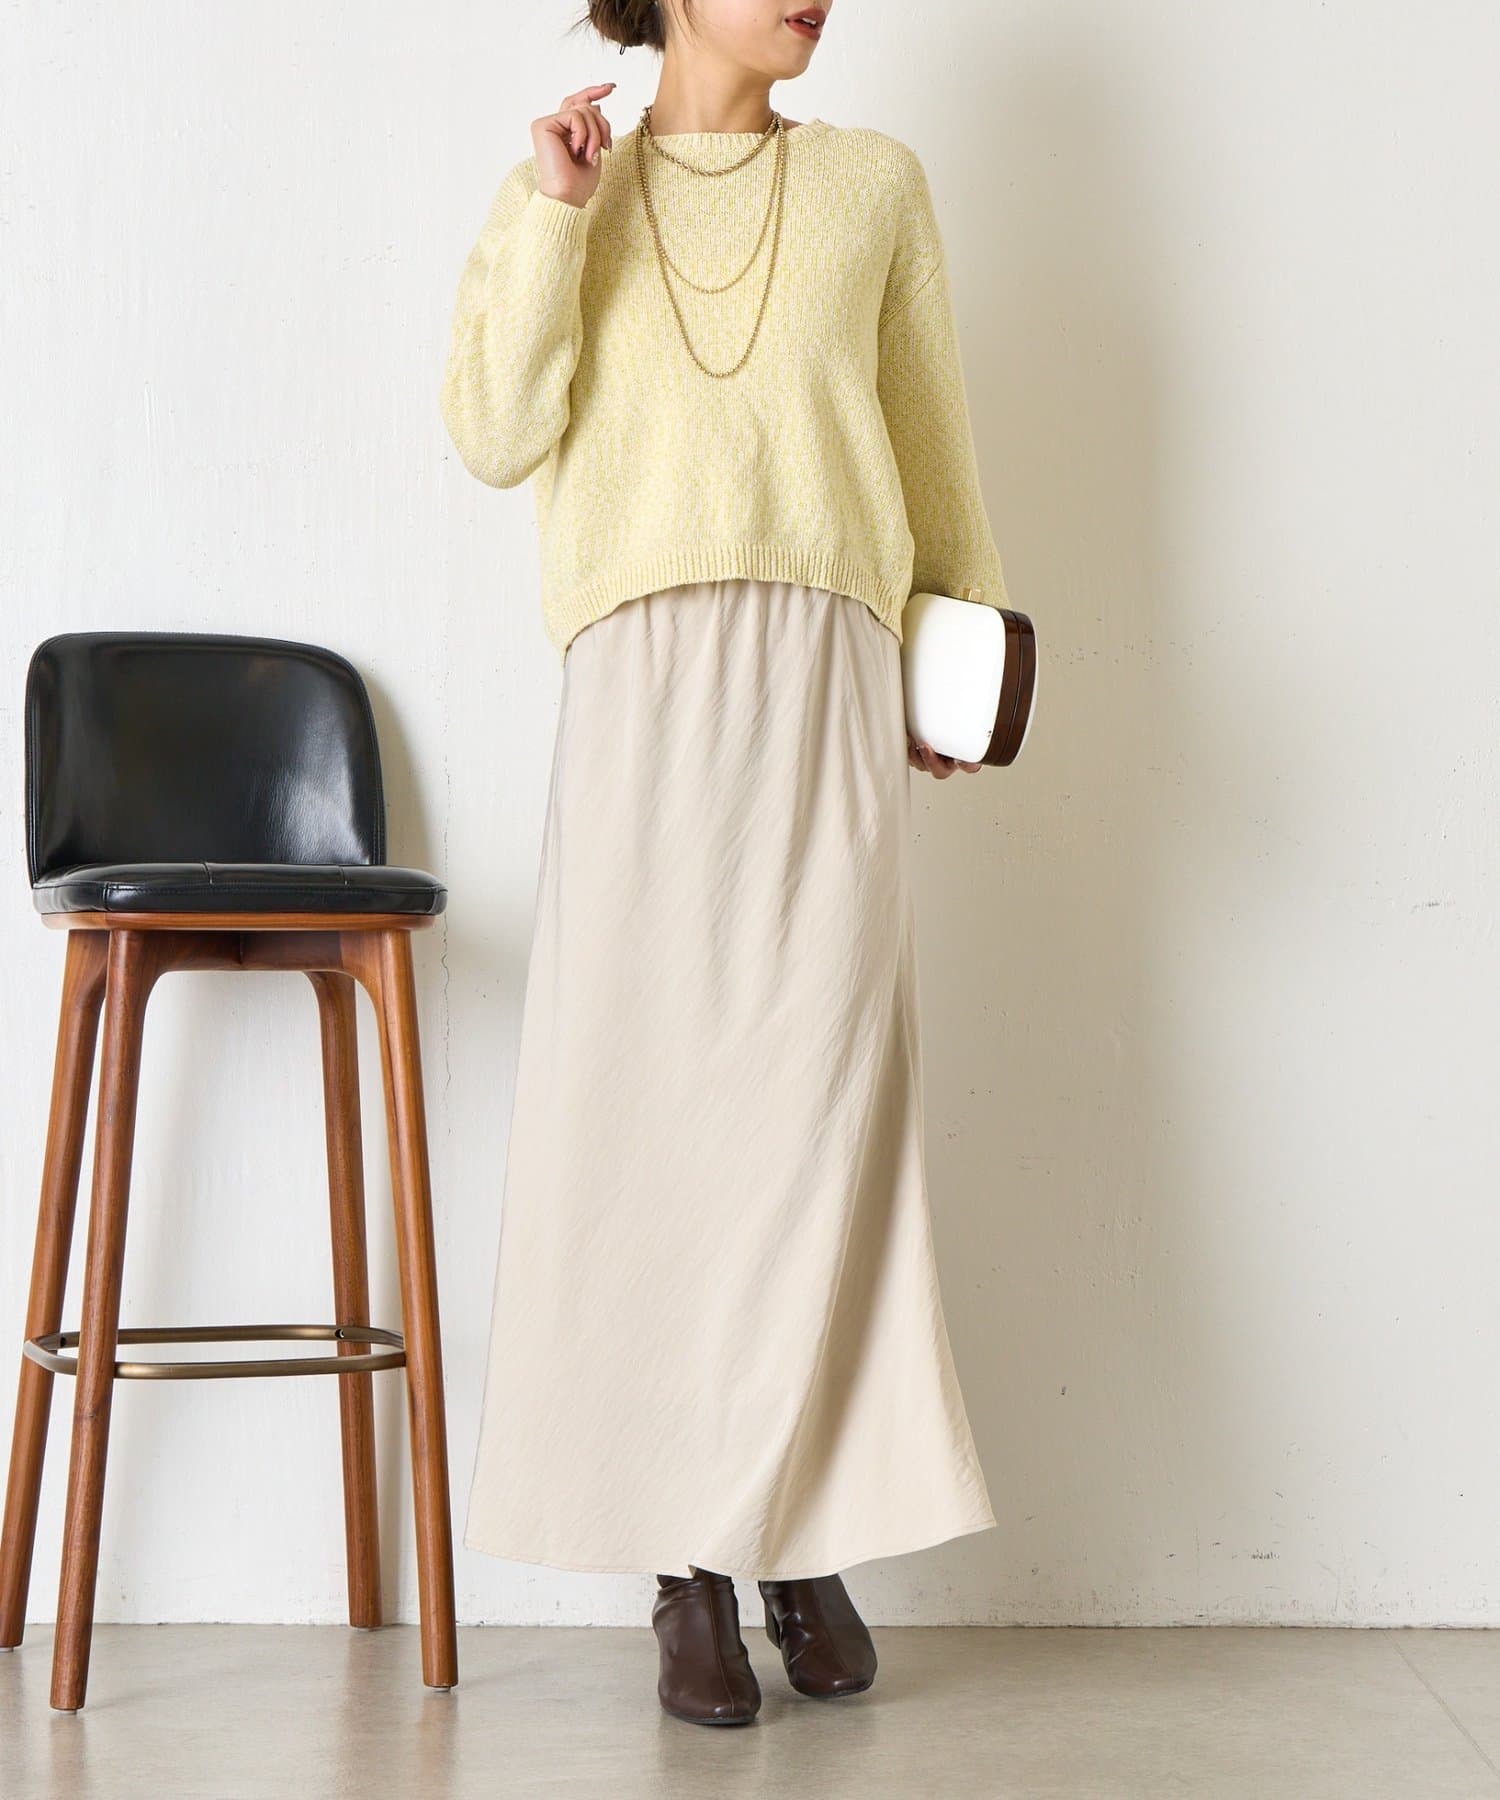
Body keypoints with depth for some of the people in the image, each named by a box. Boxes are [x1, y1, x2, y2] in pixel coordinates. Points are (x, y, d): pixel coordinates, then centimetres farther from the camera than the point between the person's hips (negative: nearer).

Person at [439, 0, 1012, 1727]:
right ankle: (689, 1569, 0)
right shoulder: (554, 198, 14)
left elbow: (931, 438, 21)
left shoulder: (871, 183, 15)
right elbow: (495, 435, 1)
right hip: (642, 677, 0)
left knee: (819, 1099, -7)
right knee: (643, 1100, -5)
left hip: (826, 676, 1)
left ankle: (812, 1536, 3)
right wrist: (557, 214, -3)